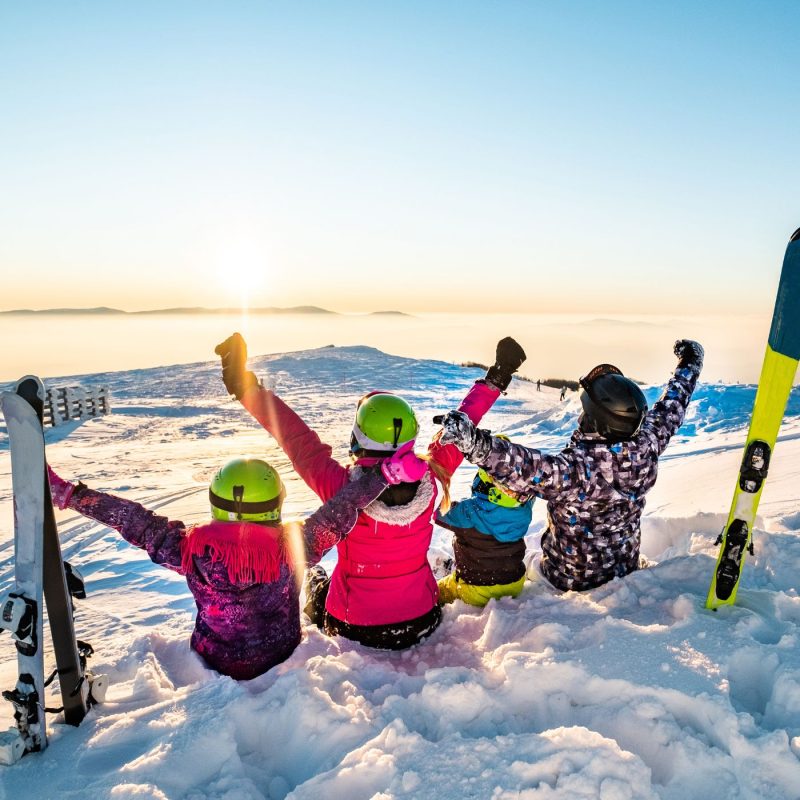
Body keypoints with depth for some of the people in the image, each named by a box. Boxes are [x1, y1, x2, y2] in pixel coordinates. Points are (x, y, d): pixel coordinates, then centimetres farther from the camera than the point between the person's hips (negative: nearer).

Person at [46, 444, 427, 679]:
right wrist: (387, 473, -32)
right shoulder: (293, 548, -31)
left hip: (214, 666, 2)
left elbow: (135, 521, -24)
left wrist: (66, 493, -17)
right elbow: (340, 513, -30)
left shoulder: (193, 550, -28)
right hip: (281, 663, -1)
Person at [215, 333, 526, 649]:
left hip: (355, 630, -2)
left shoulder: (342, 487, -30)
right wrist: (493, 382, 3)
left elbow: (297, 439, -20)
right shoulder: (428, 479, -23)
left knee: (314, 577, 30)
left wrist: (247, 389, -12)